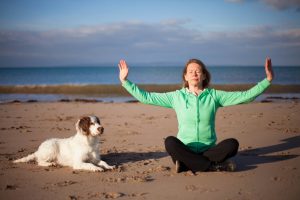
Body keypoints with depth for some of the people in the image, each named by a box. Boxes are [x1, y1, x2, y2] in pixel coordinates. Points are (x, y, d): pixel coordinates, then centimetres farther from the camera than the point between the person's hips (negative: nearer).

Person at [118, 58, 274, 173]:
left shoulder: (214, 96, 4)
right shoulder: (176, 96, 4)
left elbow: (245, 96, -2)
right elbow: (145, 97, 2)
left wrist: (268, 80, -10)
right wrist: (125, 81, -5)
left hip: (209, 149, 1)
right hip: (185, 150, -1)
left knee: (232, 144, -27)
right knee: (170, 142, -33)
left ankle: (186, 164, -26)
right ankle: (214, 166, -26)